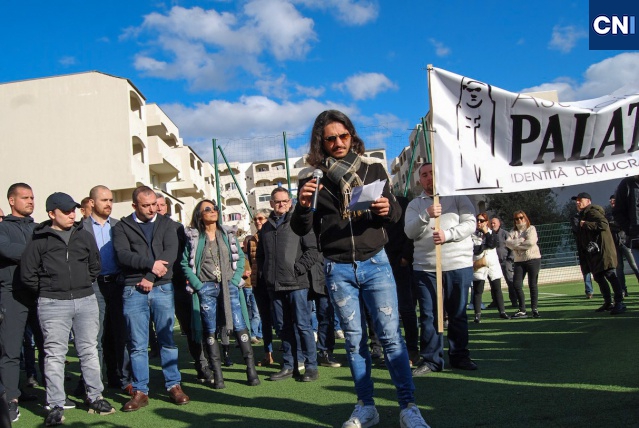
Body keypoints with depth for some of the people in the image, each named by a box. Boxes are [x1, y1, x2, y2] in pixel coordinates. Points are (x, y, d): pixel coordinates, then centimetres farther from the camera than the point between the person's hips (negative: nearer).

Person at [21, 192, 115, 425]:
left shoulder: (84, 236, 8)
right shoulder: (39, 240, -2)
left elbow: (95, 266, 18)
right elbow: (27, 274, -1)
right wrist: (46, 292, 4)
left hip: (86, 301, 3)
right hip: (53, 305, -3)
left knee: (89, 350, 9)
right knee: (55, 354, 0)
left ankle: (95, 397, 20)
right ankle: (56, 406, 7)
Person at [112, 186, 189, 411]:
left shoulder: (165, 224, 10)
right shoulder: (122, 227, 6)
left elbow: (171, 251, -4)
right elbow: (122, 255, -8)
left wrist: (151, 277, -13)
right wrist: (150, 263, -18)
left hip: (162, 288, 1)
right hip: (133, 291, -1)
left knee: (167, 340, 5)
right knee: (137, 344, 3)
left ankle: (173, 386, 14)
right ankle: (140, 391, 11)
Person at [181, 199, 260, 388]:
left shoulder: (228, 234, 10)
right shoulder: (193, 237, 2)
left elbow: (240, 257, 9)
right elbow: (185, 264, 0)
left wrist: (235, 280, -3)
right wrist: (198, 285, -8)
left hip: (229, 286, 1)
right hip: (206, 289, -1)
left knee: (240, 327, -4)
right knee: (210, 331, 3)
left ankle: (251, 369, 0)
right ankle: (217, 374, 9)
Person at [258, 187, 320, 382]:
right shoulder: (266, 227, 15)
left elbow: (313, 250, -7)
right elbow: (260, 255, 25)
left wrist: (298, 269, -12)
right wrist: (265, 274, 13)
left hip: (296, 284, -5)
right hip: (275, 286, 5)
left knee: (303, 325, -3)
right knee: (285, 327, 11)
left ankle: (311, 366, 5)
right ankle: (288, 366, 19)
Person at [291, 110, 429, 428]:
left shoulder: (372, 167, 2)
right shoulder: (311, 176, 1)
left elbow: (396, 213, 8)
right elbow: (300, 229, 1)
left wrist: (388, 209, -15)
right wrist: (303, 205, -20)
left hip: (375, 262, 0)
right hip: (337, 270, 1)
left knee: (391, 335, -1)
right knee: (354, 339, 9)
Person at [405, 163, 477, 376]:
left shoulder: (458, 198, 8)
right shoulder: (415, 204, 11)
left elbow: (470, 223, -3)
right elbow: (410, 232, -2)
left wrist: (447, 234, -18)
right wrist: (426, 215, -19)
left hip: (459, 265, -1)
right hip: (425, 268, 1)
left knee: (458, 313, 8)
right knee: (428, 315, 3)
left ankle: (460, 356, 20)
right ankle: (431, 359, 11)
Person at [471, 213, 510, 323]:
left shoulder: (492, 233, 11)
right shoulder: (472, 234, 0)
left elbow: (493, 243, -9)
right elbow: (473, 249, -12)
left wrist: (487, 232, -5)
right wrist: (486, 246, -10)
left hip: (493, 265, 3)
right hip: (479, 265, -3)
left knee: (497, 289, 8)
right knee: (477, 290, -3)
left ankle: (502, 311, 17)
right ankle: (477, 314, 2)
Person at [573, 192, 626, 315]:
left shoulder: (592, 211, -9)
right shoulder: (583, 214, 22)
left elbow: (604, 224, -26)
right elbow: (581, 237, 24)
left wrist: (586, 224, -20)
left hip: (603, 251, -11)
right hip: (593, 253, 11)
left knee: (610, 276, -12)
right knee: (598, 277, 14)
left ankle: (619, 303, -12)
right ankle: (608, 303, 22)